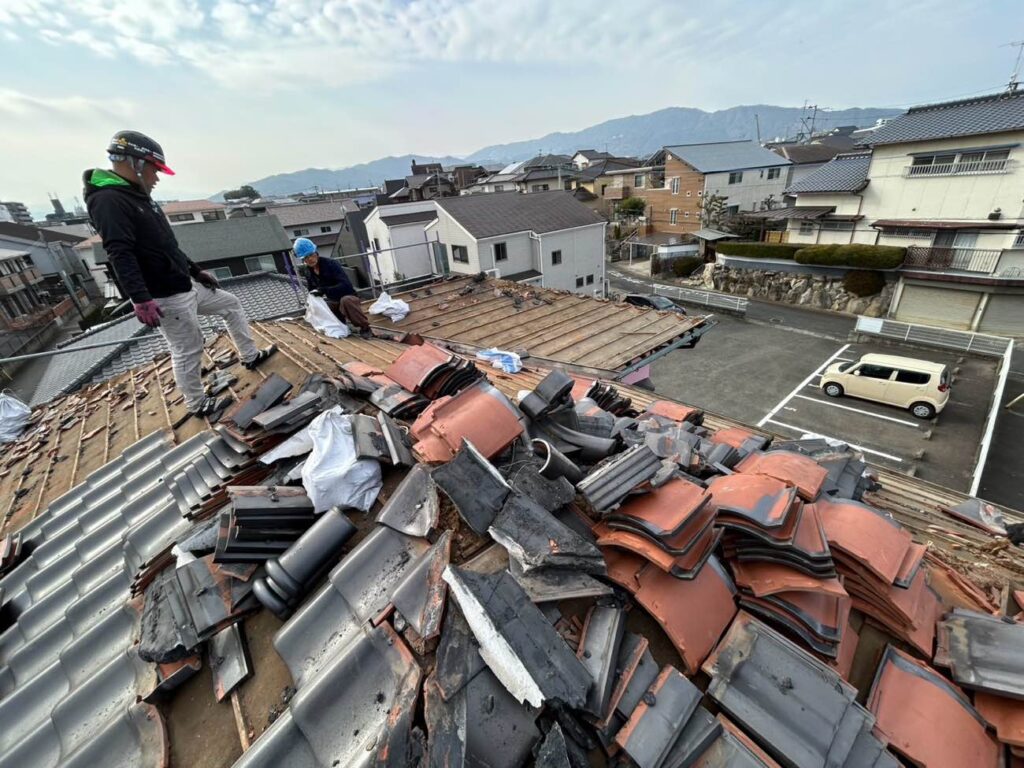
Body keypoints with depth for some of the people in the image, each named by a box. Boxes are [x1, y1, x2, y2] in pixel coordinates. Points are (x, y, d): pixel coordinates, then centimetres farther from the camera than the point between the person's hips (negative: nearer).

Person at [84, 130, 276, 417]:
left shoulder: (139, 196, 15)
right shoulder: (107, 200, -17)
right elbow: (120, 254, -28)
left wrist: (197, 271, 23)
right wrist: (140, 299, -35)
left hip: (187, 285, 10)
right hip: (166, 297, -10)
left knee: (232, 305, 20)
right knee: (188, 349, -2)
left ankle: (250, 356, 29)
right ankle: (197, 404, 14)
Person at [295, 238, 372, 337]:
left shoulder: (331, 264, -17)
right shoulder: (307, 272, 2)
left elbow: (345, 285, -29)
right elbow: (312, 291, 16)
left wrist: (323, 290, -34)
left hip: (348, 298, -7)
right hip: (333, 302, 7)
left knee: (346, 300, -40)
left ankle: (365, 328, -24)